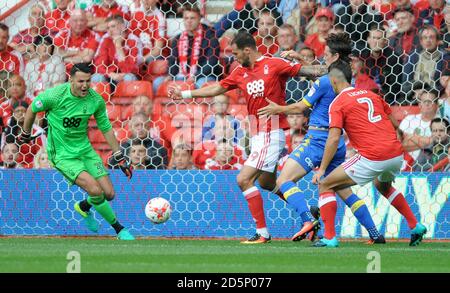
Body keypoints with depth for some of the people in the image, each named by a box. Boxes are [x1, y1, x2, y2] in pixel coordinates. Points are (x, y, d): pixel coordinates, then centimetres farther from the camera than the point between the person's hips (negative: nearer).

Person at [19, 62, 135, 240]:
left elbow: (106, 128, 5)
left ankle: (83, 207, 33)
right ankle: (118, 229, -3)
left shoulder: (96, 100, -9)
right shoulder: (55, 96, -20)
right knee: (95, 190, -22)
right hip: (62, 155, -5)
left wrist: (120, 158, 7)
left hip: (85, 150, 5)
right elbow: (32, 109, -1)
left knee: (109, 194, -1)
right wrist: (25, 134, 13)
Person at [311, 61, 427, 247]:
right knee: (383, 185, 39)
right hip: (397, 154, 7)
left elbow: (334, 139, -10)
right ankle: (415, 227, 34)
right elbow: (395, 125, 22)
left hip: (373, 158, -7)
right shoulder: (371, 94, 18)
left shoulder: (338, 104, 0)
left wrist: (321, 169, -6)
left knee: (325, 185, 5)